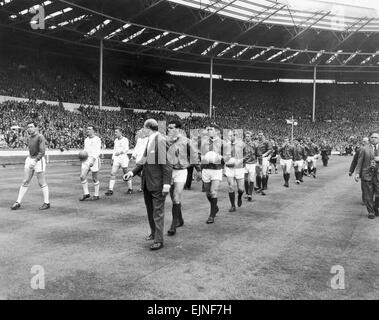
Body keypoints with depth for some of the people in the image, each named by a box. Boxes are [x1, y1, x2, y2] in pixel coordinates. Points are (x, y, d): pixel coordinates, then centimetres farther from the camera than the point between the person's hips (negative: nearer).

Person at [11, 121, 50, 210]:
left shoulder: (40, 137, -10)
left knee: (42, 183, -2)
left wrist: (35, 161, -28)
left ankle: (47, 203, 7)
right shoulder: (29, 138, 14)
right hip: (29, 159, 7)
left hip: (39, 160, -7)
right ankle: (18, 202, 11)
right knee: (25, 182, 7)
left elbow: (42, 151, -18)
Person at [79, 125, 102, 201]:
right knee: (82, 176, -4)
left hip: (94, 159, -6)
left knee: (95, 179, 1)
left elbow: (98, 151, -16)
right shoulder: (86, 140, 16)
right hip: (86, 159, 7)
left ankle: (96, 195, 13)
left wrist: (93, 160, -27)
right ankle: (86, 193, 8)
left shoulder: (97, 139, -7)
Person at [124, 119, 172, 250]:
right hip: (147, 182, 9)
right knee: (150, 209, 19)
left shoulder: (161, 141, -17)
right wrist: (133, 172, 5)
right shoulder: (149, 141, 11)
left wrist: (167, 183, -21)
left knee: (158, 211, -2)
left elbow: (166, 163, -19)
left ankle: (159, 240, 7)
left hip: (158, 183, -9)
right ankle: (154, 233, 35)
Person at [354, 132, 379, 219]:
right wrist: (357, 173, -7)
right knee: (368, 196, 5)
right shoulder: (364, 149, 2)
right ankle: (370, 212, 21)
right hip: (367, 175, -1)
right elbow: (360, 162, 1)